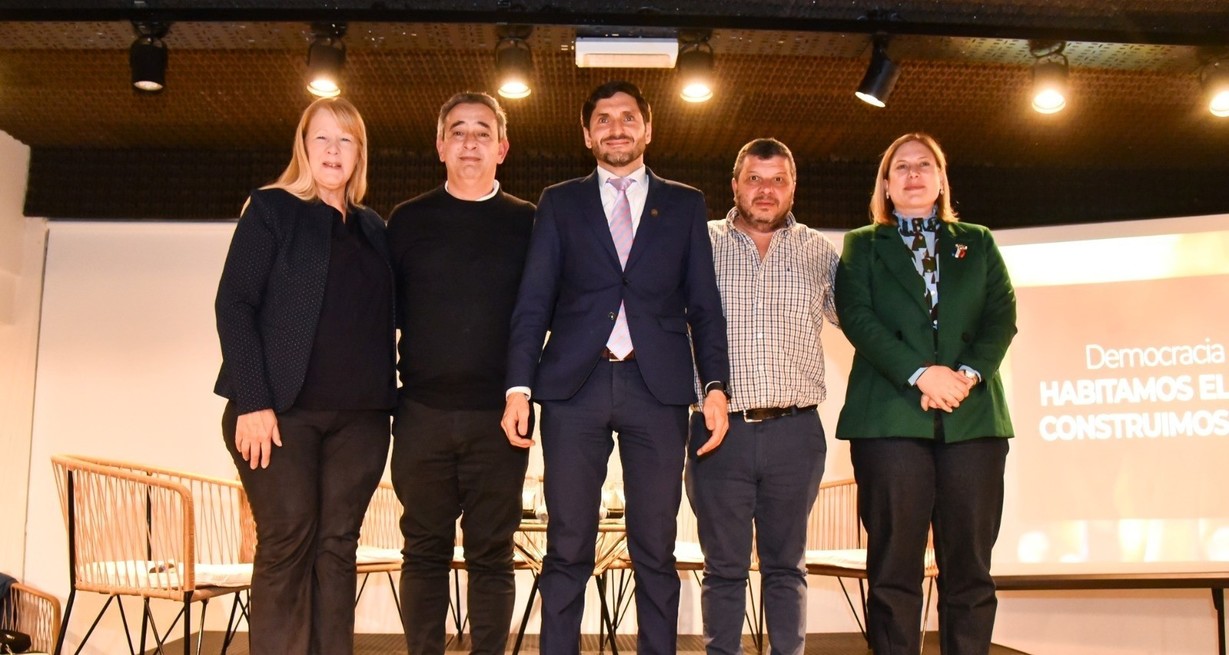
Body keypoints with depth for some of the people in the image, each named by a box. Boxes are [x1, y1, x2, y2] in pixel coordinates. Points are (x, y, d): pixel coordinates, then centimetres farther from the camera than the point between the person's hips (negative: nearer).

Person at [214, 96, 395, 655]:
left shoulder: (371, 227, 16)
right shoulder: (271, 208, 3)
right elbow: (233, 304, -4)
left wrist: (386, 402, 5)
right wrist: (252, 401, -13)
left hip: (359, 415, 4)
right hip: (281, 410, -4)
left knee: (336, 547, 4)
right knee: (287, 545, -3)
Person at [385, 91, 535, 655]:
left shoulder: (527, 223, 6)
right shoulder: (408, 221, 8)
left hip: (498, 416, -1)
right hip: (422, 413, 1)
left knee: (492, 553, 5)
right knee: (425, 550, 7)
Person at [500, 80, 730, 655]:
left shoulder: (685, 205, 15)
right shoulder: (559, 203, 14)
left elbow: (704, 304, 11)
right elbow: (533, 302, 7)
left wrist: (715, 385, -1)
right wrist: (518, 387, -4)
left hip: (657, 388, 0)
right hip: (574, 386, 0)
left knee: (655, 550, 3)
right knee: (567, 549, 2)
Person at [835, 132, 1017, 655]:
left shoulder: (978, 244, 20)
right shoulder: (862, 246, 15)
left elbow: (1003, 316, 8)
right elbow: (856, 317, 0)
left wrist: (969, 373, -11)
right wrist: (920, 373, -13)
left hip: (973, 416, 2)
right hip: (890, 415, -2)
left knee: (970, 566, 0)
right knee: (894, 567, -3)